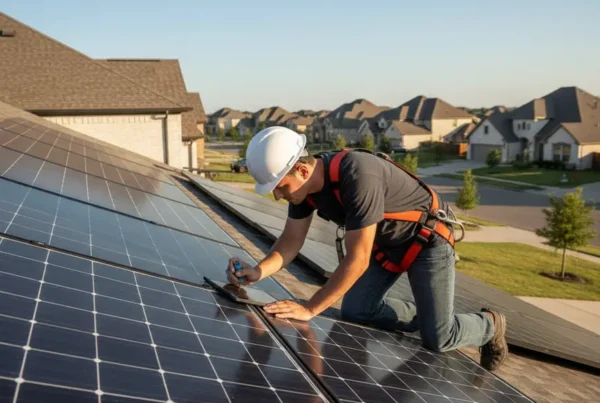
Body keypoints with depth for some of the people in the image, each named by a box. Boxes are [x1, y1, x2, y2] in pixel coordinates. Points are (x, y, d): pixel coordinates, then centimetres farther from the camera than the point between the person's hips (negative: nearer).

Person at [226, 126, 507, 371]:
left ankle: (489, 325, 23)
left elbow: (357, 259, -37)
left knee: (437, 339, -9)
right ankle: (429, 317, 21)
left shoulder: (358, 176, -39)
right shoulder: (303, 183, -14)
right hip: (385, 242, 8)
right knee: (355, 311, -1)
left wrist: (309, 309, -33)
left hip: (427, 238, -7)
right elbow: (291, 241, -6)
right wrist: (259, 271, -25)